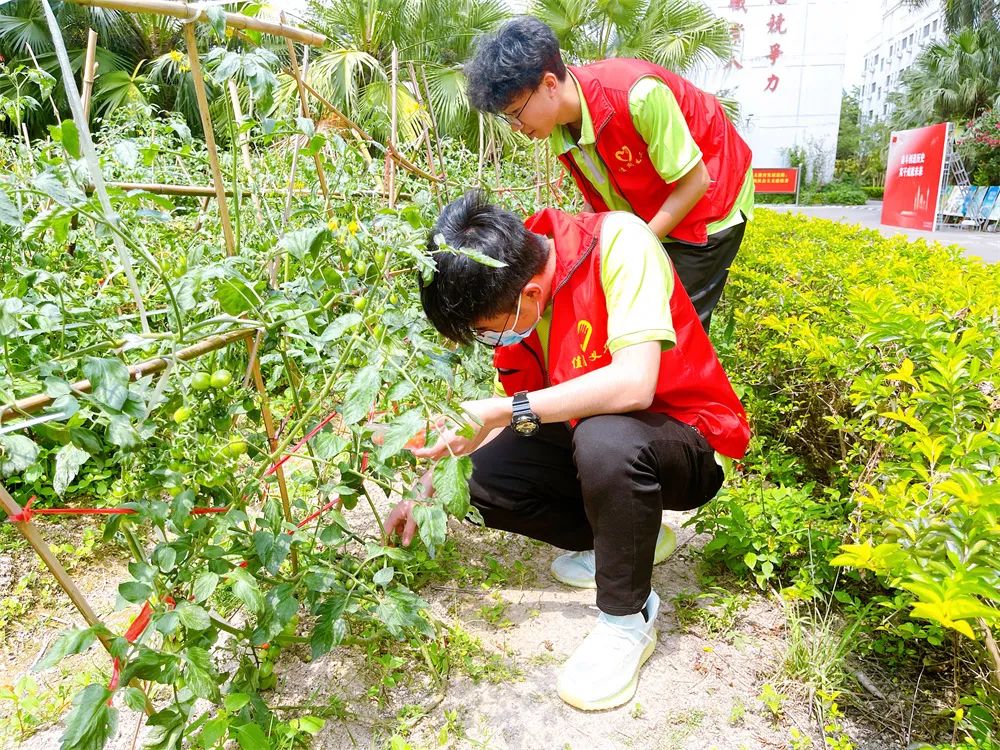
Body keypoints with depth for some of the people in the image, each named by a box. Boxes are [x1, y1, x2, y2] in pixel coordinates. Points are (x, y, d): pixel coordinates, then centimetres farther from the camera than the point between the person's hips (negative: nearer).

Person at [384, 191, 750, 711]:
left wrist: (503, 412, -32)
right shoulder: (511, 295, -7)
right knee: (482, 478, -11)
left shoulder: (618, 243, -27)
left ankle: (628, 619, -11)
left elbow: (634, 384, -37)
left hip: (689, 442, -6)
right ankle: (631, 533, 10)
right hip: (591, 435, 6)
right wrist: (425, 490, -3)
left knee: (604, 440, -38)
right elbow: (507, 408, 1)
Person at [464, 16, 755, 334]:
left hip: (709, 204, -6)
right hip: (648, 217, 6)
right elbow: (596, 199, 2)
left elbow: (695, 181, -24)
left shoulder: (637, 94, -32)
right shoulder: (561, 129, -11)